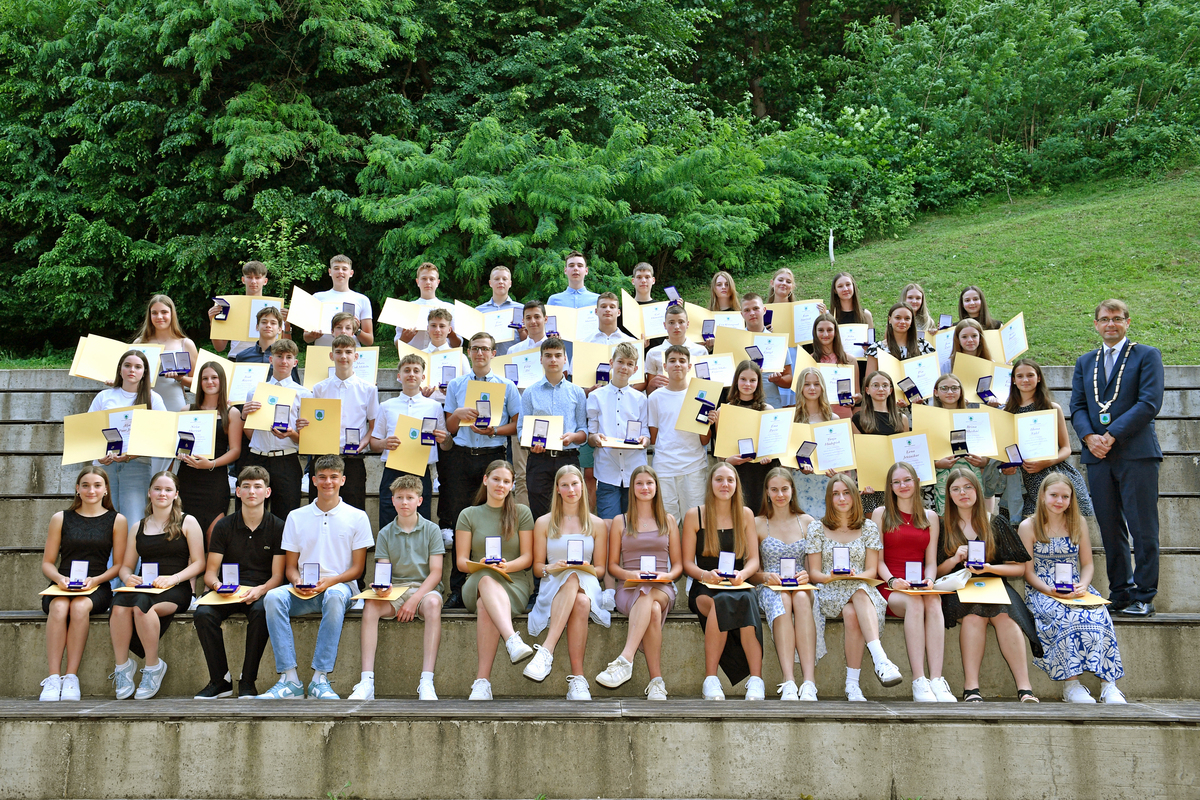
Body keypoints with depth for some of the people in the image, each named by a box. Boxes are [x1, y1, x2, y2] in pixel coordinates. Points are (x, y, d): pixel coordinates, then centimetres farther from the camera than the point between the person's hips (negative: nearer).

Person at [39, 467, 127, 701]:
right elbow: (47, 563, 12)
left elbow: (119, 565, 5)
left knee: (80, 607, -34)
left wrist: (95, 580, -13)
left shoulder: (116, 520, 8)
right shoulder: (61, 519, 12)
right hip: (62, 587, 1)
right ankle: (53, 678, -33)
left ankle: (71, 678, -30)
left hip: (97, 588, -1)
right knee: (59, 608, -33)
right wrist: (59, 578, -10)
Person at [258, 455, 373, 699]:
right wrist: (297, 582, -11)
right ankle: (289, 679, -31)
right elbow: (290, 566, 13)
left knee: (334, 596, -39)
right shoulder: (296, 517, 14)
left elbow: (357, 568, 4)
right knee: (273, 597, -30)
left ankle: (320, 680, -36)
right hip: (303, 593, 3)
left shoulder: (357, 517, 7)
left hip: (340, 586, -2)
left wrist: (329, 581, -15)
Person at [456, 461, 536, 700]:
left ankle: (482, 680, -46)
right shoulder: (468, 515, 14)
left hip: (514, 583, 0)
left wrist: (507, 566, -16)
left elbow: (527, 558, 6)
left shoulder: (522, 513, 12)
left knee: (486, 606, -37)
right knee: (487, 579, -39)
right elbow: (461, 561, 8)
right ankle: (513, 641, -60)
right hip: (476, 584, 1)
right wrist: (480, 565, -14)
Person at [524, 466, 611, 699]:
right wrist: (551, 568, -9)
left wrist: (587, 568, -10)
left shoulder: (597, 525, 16)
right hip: (552, 587, -1)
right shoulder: (544, 523, 15)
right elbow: (537, 567, 14)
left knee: (581, 602, -40)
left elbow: (600, 569, 14)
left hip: (587, 585, 1)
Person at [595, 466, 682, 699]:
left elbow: (678, 565, 17)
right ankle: (656, 682, -46)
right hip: (630, 588, 0)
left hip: (662, 588, 0)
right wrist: (630, 574, -10)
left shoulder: (668, 521, 19)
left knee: (647, 596, -40)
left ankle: (625, 660, -53)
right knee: (653, 610, -38)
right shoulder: (620, 521, 16)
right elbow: (612, 566, 13)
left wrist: (667, 575, -7)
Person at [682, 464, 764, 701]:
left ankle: (756, 681, -37)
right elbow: (687, 563, 4)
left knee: (745, 600, -36)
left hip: (738, 586, 1)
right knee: (722, 602, -38)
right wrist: (705, 574, -18)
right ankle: (710, 680, -29)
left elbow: (753, 559, 7)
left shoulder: (745, 515, 12)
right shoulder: (694, 515, 6)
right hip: (704, 588, -1)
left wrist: (742, 574, -15)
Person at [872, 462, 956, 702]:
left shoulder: (930, 517, 18)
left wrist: (929, 580, -10)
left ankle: (936, 680, -42)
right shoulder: (881, 514, 11)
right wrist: (892, 581, -15)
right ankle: (919, 681, -40)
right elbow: (877, 559, 3)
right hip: (890, 588, -2)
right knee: (914, 602, -35)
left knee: (933, 602, -34)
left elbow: (931, 561, 12)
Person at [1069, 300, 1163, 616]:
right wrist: (1089, 436, -7)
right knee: (1110, 530, 7)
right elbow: (1077, 406, 12)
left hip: (1136, 453, -4)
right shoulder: (1085, 362, 19)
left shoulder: (1147, 355, 5)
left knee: (1143, 530, -3)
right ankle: (1120, 595, 15)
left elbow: (1150, 402, -7)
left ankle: (1143, 597, 4)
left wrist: (1112, 435, -13)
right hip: (1098, 455, 4)